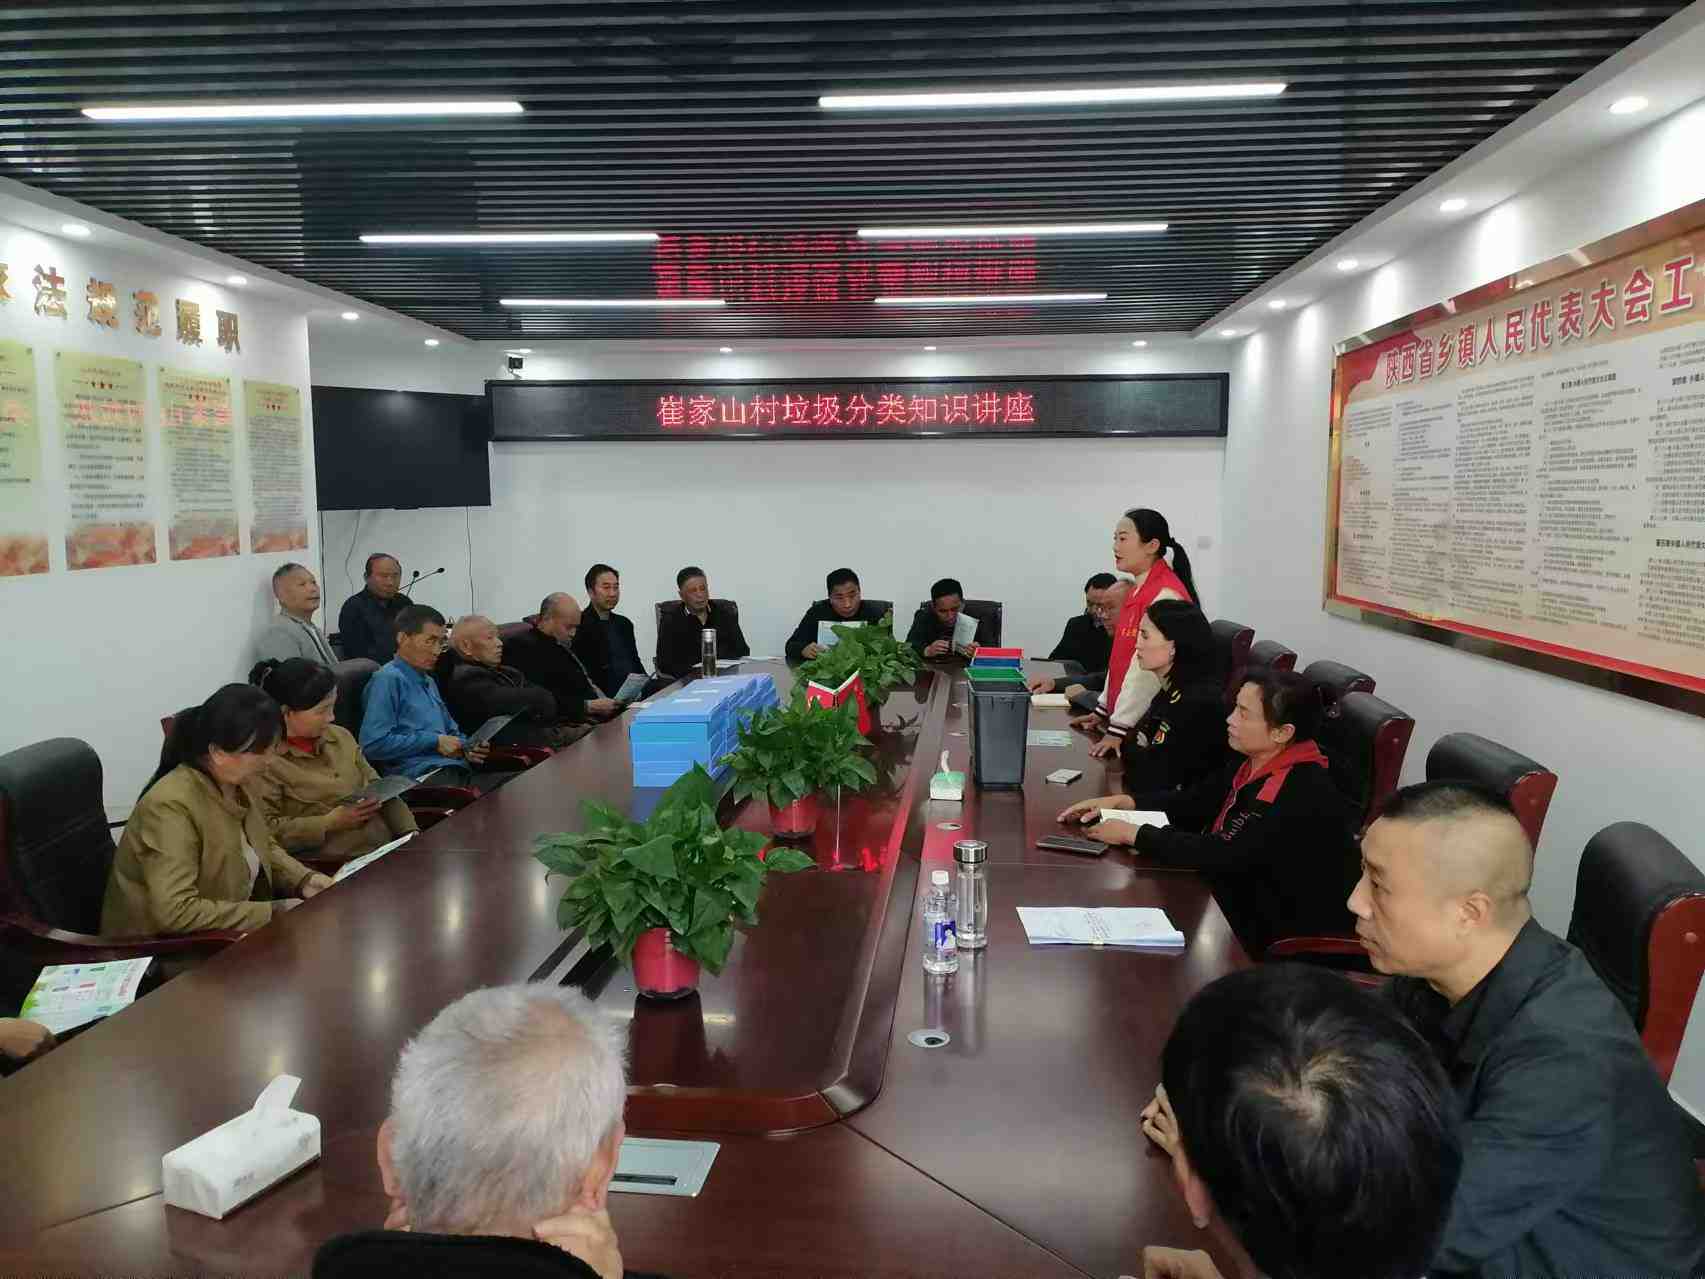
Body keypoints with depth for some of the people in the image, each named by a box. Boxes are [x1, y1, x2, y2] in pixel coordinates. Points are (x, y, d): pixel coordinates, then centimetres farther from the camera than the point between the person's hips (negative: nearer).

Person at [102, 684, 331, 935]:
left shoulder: (234, 784, -1)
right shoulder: (171, 806, -24)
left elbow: (265, 847, 16)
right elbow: (176, 912, -29)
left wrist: (303, 879, -2)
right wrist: (272, 912, -24)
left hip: (228, 934, 7)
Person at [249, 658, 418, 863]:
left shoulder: (340, 736, 15)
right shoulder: (265, 760, -7)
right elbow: (264, 831, -14)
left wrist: (410, 831, 6)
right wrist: (329, 823, -15)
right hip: (338, 868, -7)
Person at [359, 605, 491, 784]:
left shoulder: (429, 682, 26)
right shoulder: (389, 679, -1)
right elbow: (374, 744, -12)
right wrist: (434, 742, -9)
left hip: (455, 768, 8)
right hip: (420, 774, -8)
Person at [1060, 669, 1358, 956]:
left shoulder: (1305, 795, -27)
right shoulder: (1254, 763, 0)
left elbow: (1222, 856, -30)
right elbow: (1193, 802, 11)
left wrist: (1133, 834, -21)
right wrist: (1121, 801, -3)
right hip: (1241, 897, 7)